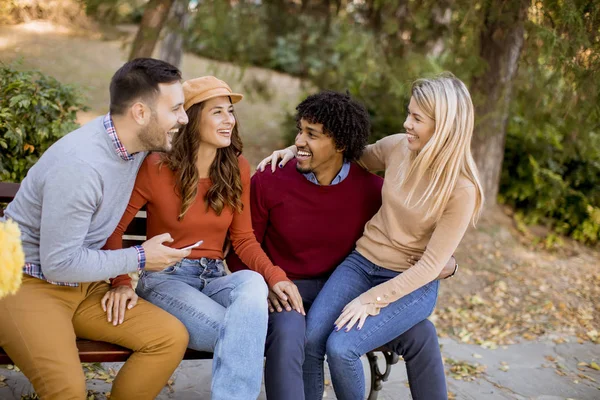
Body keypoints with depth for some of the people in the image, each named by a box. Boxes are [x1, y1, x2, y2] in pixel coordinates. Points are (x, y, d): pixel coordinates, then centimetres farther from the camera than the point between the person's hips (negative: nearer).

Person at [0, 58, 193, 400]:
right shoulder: (80, 164, -26)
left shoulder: (137, 145, -3)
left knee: (172, 337, -11)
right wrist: (139, 259, -14)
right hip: (28, 283, -7)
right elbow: (59, 265, -21)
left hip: (86, 286, 7)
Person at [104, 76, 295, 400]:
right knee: (244, 333, -31)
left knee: (253, 283, -34)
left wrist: (275, 275, -12)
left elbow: (243, 239, 6)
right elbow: (113, 227, -4)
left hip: (214, 277, 4)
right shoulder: (156, 167, -8)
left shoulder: (238, 169, 3)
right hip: (165, 278, -4)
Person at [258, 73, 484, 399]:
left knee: (341, 347, -24)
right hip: (362, 262, 4)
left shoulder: (461, 189, -16)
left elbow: (431, 264, -15)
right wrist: (295, 149, 6)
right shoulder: (398, 146, -4)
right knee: (310, 337, -19)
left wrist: (371, 300, -20)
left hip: (412, 285, -4)